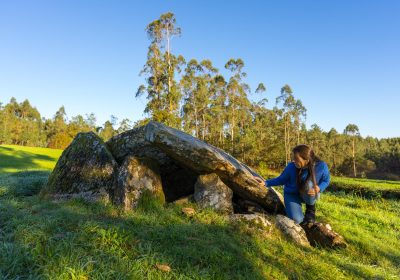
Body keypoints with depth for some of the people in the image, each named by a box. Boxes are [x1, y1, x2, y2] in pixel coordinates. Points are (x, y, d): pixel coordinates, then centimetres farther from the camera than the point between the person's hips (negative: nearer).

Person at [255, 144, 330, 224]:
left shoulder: (321, 166, -24)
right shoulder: (291, 167, -24)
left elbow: (326, 180, -5)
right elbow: (282, 179, -7)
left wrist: (319, 188, -28)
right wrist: (265, 183, -19)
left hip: (310, 195, 1)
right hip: (292, 194, 0)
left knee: (309, 184, -37)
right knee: (296, 220, -24)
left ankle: (310, 210, -7)